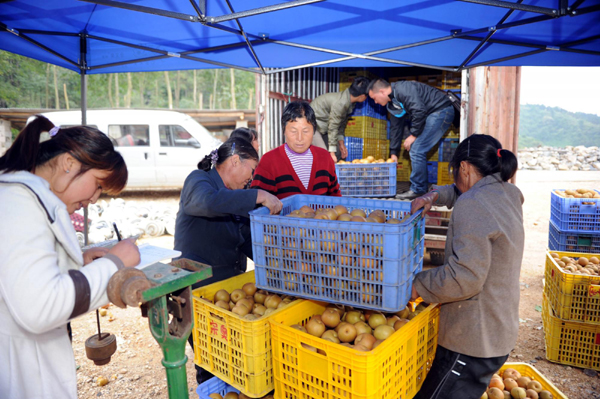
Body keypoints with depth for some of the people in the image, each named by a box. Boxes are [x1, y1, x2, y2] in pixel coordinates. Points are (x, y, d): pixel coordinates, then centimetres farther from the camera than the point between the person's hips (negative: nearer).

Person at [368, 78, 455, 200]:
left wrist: (413, 134, -18)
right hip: (431, 115, 10)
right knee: (415, 151, 9)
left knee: (417, 150, -13)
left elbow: (419, 111, -27)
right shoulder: (392, 103, 12)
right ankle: (421, 189, 16)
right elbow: (395, 127, 18)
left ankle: (418, 190, -5)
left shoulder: (402, 89, -19)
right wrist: (393, 152, 17)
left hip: (441, 111, -10)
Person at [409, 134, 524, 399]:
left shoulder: (472, 206, -23)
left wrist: (417, 285, -17)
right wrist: (434, 195, 9)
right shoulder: (508, 195, 6)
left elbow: (465, 277, -30)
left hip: (472, 342, -10)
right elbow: (461, 192, 27)